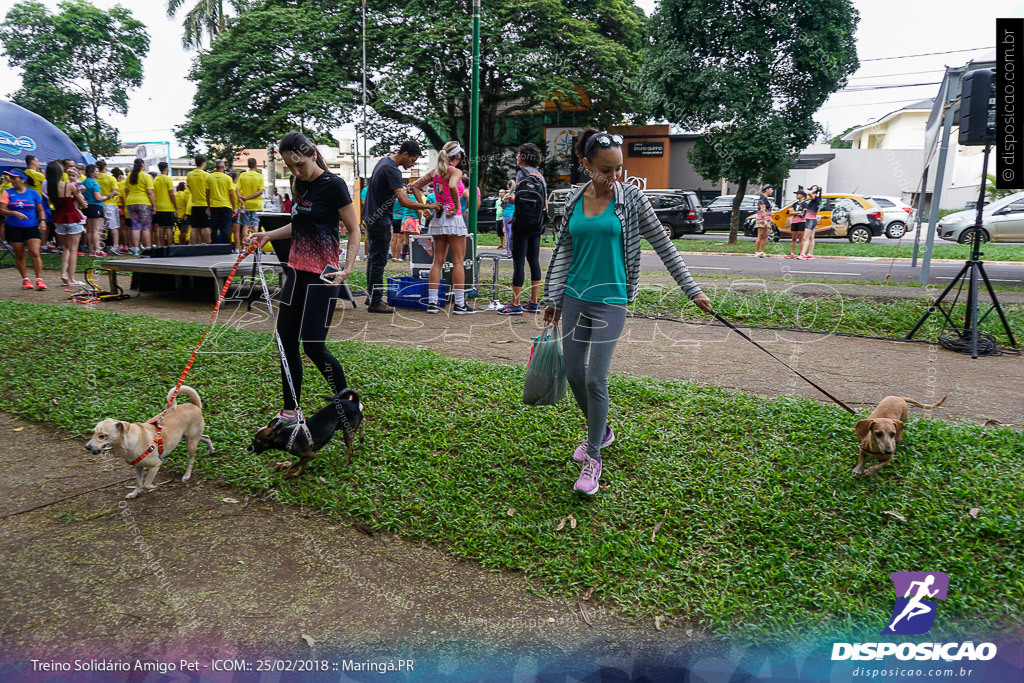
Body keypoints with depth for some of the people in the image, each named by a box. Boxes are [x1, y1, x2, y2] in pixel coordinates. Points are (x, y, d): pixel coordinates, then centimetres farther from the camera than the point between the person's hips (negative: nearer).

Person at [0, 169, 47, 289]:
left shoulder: (33, 193, 5)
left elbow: (40, 210, 11)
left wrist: (42, 220, -7)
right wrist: (14, 213, -22)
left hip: (32, 227, -1)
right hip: (14, 228, 1)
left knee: (35, 253, -12)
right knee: (19, 255, 6)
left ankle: (39, 280, -10)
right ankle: (25, 279, 17)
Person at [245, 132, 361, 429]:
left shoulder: (333, 185, -12)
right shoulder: (300, 185, 11)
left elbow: (354, 230, -11)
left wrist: (347, 268, -22)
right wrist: (268, 235, 14)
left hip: (321, 276, -8)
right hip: (296, 271, 8)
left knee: (313, 344, -6)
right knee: (286, 340, 8)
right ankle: (289, 413, 18)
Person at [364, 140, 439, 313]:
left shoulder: (384, 161, 11)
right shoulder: (392, 170, -21)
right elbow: (404, 201, -28)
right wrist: (428, 206, -22)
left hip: (372, 216, 11)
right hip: (380, 220, -11)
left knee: (374, 258, 15)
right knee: (378, 261, -6)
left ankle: (373, 297, 23)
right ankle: (375, 302, -2)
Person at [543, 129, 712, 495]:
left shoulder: (631, 198, -5)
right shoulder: (574, 201, 4)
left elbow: (663, 246, -1)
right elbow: (564, 252, 11)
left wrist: (693, 290, -2)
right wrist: (553, 299, 10)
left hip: (610, 300, -4)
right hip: (574, 297, 4)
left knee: (596, 380, -9)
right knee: (574, 374, 8)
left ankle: (593, 457, 7)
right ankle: (600, 432, 33)